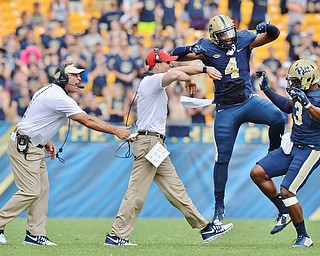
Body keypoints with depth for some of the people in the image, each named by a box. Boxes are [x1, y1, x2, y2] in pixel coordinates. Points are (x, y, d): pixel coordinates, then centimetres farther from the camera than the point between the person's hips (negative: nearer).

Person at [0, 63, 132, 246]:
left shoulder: (49, 91, 12)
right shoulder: (59, 98, -20)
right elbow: (87, 121, -21)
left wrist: (46, 141, 19)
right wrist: (116, 131, -19)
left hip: (35, 147, 11)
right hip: (23, 146, -11)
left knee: (42, 189, 7)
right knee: (30, 191, -12)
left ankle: (36, 234, 6)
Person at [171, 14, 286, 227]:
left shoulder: (244, 39, 0)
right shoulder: (207, 48, -6)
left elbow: (273, 35, -2)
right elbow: (176, 55, -13)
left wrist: (267, 28, -25)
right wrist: (190, 50, -34)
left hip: (249, 101, 1)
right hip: (226, 110, -1)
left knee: (278, 118, -29)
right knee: (222, 158, 2)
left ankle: (274, 153, -1)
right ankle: (219, 205, 14)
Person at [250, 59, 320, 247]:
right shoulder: (301, 93, 6)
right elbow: (287, 106, 27)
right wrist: (266, 89, 24)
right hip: (292, 147, 9)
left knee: (287, 192, -14)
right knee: (258, 173, 4)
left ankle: (304, 237, 1)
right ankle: (284, 212, 16)